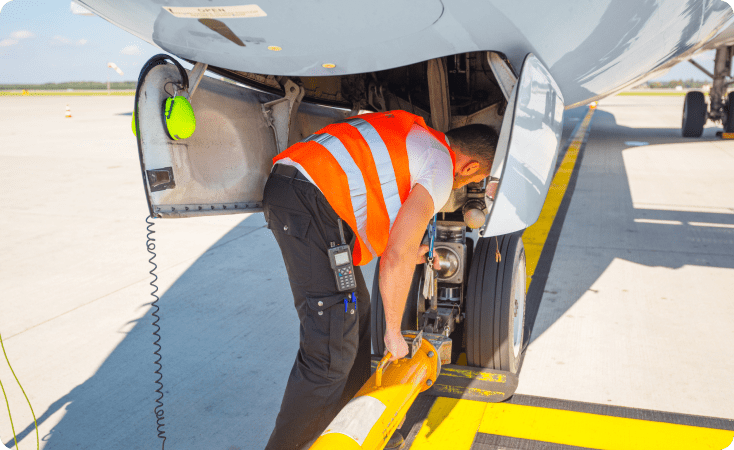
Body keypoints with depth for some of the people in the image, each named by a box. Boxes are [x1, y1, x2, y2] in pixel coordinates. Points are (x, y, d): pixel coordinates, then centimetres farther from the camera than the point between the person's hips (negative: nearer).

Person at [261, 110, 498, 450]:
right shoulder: (441, 169, -4)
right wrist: (394, 333, 5)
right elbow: (395, 260, -8)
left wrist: (407, 251, 36)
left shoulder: (414, 134, 23)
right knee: (331, 349, -7)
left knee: (355, 316, 19)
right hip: (310, 201, -10)